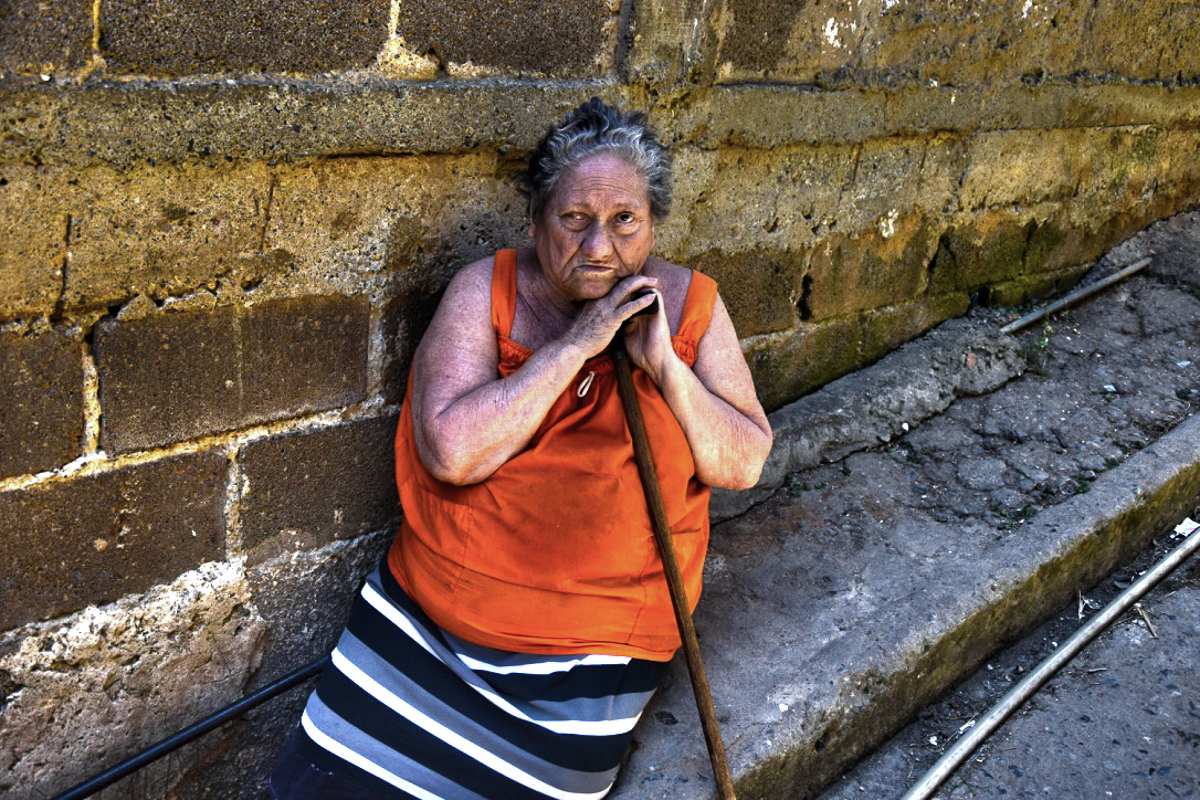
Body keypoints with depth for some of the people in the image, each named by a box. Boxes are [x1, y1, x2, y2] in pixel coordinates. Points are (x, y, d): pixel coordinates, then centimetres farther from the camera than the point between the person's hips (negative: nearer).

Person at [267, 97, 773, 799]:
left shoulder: (692, 305, 0)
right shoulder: (488, 291, -5)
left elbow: (744, 465, -2)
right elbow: (450, 451, -18)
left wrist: (664, 364, -16)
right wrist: (574, 345, -19)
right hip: (430, 610, 0)